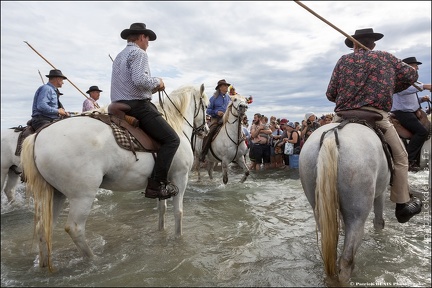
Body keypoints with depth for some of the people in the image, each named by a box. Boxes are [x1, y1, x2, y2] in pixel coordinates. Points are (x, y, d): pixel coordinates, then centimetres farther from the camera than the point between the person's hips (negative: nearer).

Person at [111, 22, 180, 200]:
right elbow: (140, 80, -24)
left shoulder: (120, 56, 25)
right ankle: (157, 184, -18)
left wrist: (152, 88, 18)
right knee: (172, 139, -12)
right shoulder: (139, 53, -6)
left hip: (120, 106, 11)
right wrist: (157, 82, -5)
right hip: (138, 106, -11)